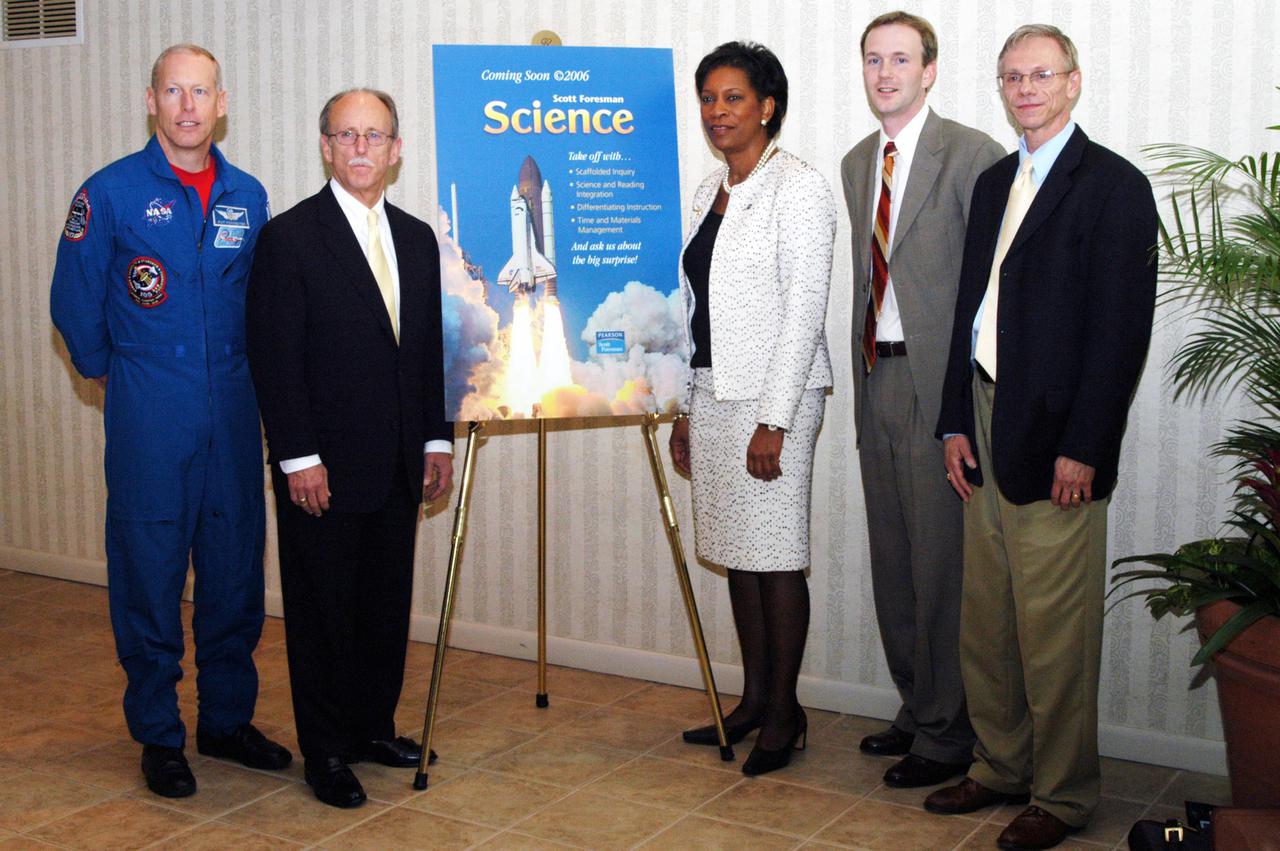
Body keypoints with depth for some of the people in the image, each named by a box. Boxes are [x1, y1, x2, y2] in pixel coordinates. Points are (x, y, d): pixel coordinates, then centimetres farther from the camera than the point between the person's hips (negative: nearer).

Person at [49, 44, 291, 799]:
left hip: (232, 411, 4)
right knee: (150, 573, 3)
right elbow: (76, 304, 2)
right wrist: (112, 371, 11)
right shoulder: (110, 193, -5)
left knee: (236, 568, 9)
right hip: (149, 419, -3)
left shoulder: (248, 196, 7)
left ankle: (228, 718, 25)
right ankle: (159, 736, 17)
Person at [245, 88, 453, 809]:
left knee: (388, 602, 13)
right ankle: (327, 750, 18)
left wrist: (438, 439, 10)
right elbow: (275, 357, -11)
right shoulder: (290, 236, -7)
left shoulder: (417, 238, 11)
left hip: (398, 466, 6)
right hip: (324, 465, -5)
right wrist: (298, 458, -15)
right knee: (324, 608, 5)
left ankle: (375, 726, 29)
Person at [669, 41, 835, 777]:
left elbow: (804, 311, -15)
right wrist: (684, 411, 15)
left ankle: (784, 714, 12)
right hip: (711, 393, 8)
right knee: (736, 551, 13)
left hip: (773, 397, -8)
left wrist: (774, 420, -19)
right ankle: (754, 699, 25)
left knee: (777, 554, -1)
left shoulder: (799, 188, -9)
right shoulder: (709, 191, 14)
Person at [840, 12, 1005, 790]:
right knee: (893, 562, 15)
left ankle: (947, 735, 13)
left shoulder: (971, 154, -9)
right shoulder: (857, 164, 15)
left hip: (939, 384, -7)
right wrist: (862, 376, 14)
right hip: (877, 377, 8)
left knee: (941, 564, -1)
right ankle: (917, 710, 30)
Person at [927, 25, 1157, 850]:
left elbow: (1123, 327, -12)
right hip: (987, 425, 7)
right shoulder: (995, 182, 16)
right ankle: (1002, 766, 28)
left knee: (1054, 629, 0)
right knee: (986, 619, 13)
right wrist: (956, 421, 9)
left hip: (1056, 441, -7)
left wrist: (1083, 448, -16)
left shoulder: (1114, 185, -6)